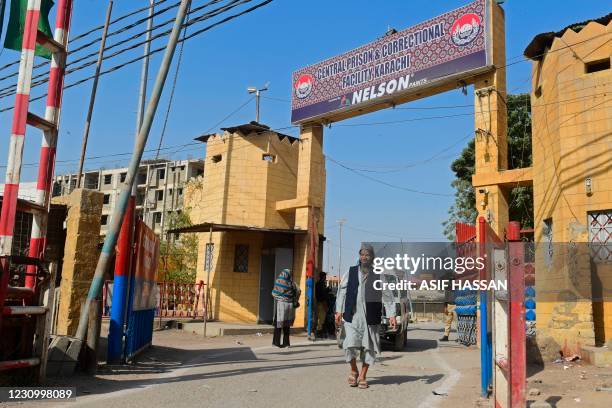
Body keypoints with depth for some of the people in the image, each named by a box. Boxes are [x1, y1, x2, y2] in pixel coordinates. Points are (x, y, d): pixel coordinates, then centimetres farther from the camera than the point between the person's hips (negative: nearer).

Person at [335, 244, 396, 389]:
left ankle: (362, 377, 22)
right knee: (351, 345, -8)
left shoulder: (378, 275, 3)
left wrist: (391, 315, -3)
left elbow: (387, 296, 4)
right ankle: (354, 371, 19)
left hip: (370, 317, 0)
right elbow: (342, 290, 11)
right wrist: (339, 310, 6)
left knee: (368, 347, 4)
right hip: (352, 316, 0)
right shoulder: (351, 272, 6)